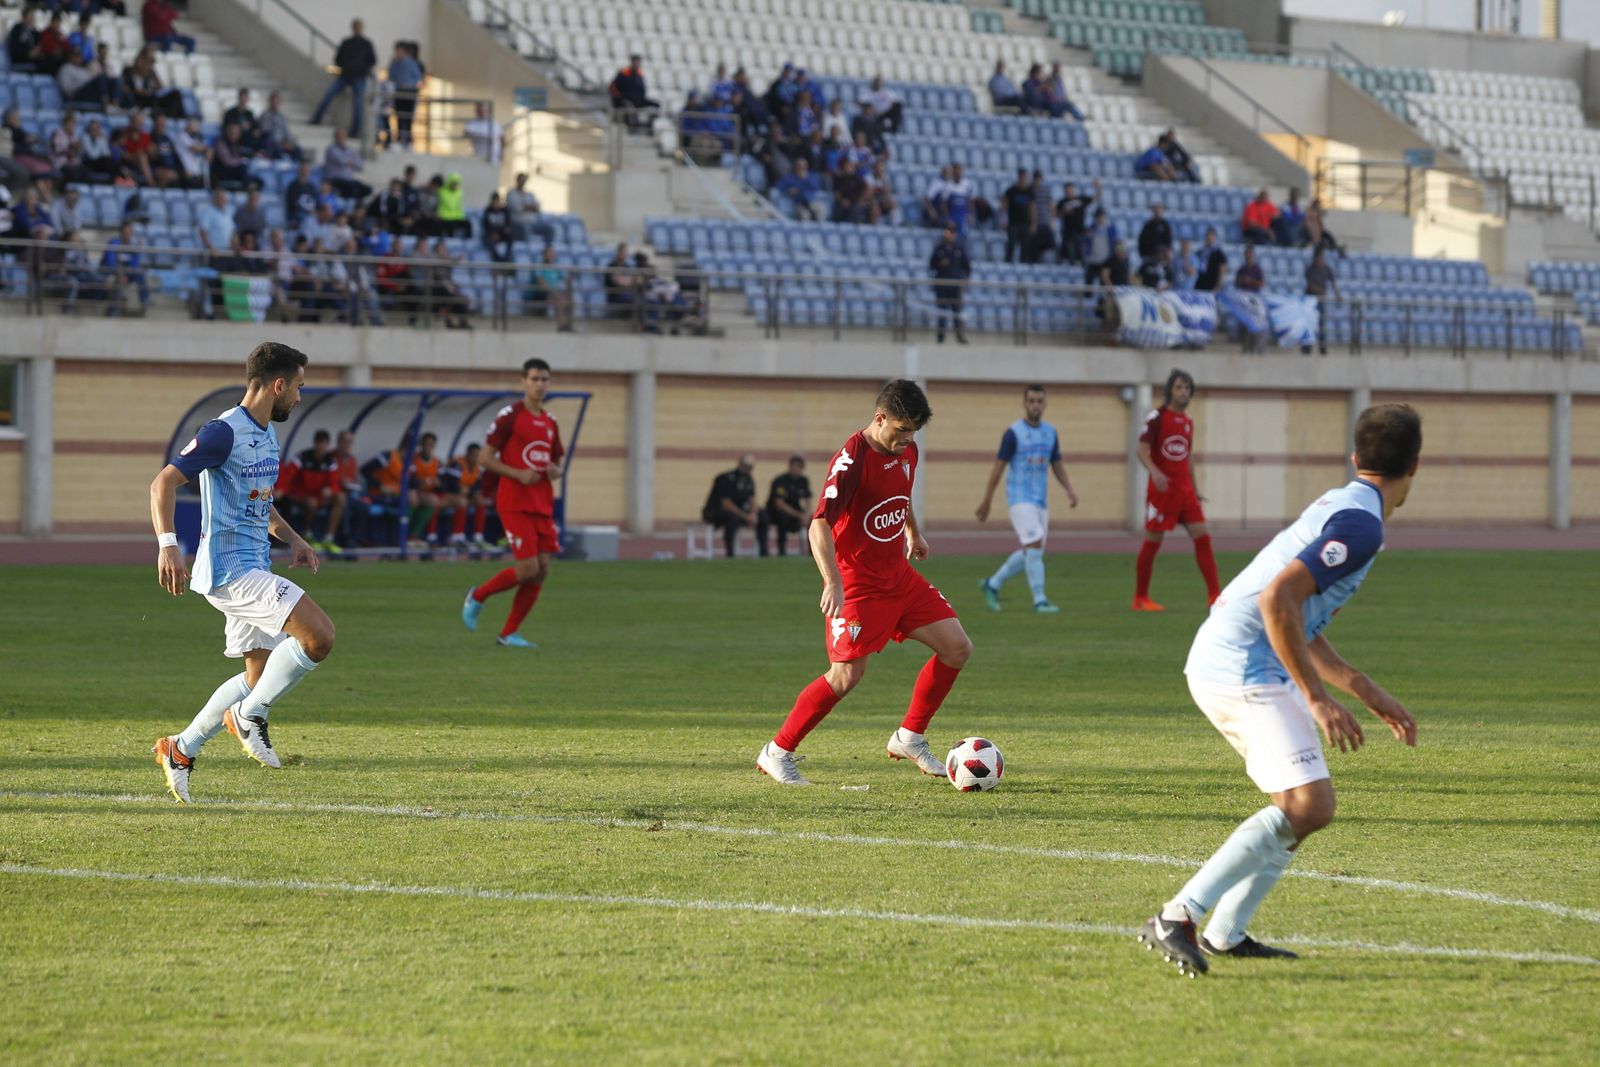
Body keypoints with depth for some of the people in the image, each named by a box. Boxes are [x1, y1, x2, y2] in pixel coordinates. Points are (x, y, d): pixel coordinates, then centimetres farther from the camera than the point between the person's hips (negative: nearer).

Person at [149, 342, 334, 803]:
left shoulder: (266, 434, 16)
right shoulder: (225, 432, -14)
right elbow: (164, 482, -18)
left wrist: (292, 539, 17)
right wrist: (167, 544, -29)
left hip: (252, 567, 10)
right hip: (230, 569, -10)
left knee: (261, 677, 12)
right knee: (318, 635, -21)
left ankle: (180, 750, 21)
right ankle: (251, 716, -6)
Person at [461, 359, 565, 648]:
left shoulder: (550, 422, 13)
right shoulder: (509, 416, -7)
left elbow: (559, 457, 25)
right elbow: (486, 458, -7)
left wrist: (557, 470, 1)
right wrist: (519, 474, -18)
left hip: (543, 504, 7)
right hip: (515, 503, -7)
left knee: (542, 570, 0)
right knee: (528, 568, -14)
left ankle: (510, 633, 10)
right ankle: (477, 597, 11)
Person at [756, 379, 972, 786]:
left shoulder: (906, 451, 4)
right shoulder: (853, 459, -22)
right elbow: (819, 524, -31)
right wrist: (833, 583, -42)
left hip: (899, 576, 8)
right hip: (857, 581, -8)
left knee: (957, 648, 0)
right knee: (847, 674, -15)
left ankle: (910, 738, 14)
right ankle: (777, 754, 0)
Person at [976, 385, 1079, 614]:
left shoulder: (1050, 432, 9)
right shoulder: (1013, 433, -8)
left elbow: (1057, 465, 15)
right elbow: (998, 466, -6)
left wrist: (1070, 490, -2)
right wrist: (986, 501, -6)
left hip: (1041, 501, 7)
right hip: (1020, 500, -7)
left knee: (1030, 555, 8)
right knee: (1034, 546, -17)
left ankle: (992, 584, 24)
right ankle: (1039, 601, -14)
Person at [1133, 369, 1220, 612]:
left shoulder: (1188, 421, 14)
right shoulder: (1157, 417, -6)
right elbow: (1142, 450, -13)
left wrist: (1194, 490, 23)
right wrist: (1154, 472, -32)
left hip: (1184, 489, 6)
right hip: (1162, 489, -6)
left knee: (1202, 537, -3)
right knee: (1153, 541, -1)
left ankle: (1214, 594, -1)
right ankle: (1140, 598, 9)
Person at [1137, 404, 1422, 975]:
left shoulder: (1338, 507, 19)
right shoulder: (1361, 523, -13)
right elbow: (1277, 599, -25)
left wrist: (1371, 696, 27)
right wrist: (1318, 699, -22)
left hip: (1223, 664, 10)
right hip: (1244, 671, -10)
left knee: (1301, 804, 17)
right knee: (1309, 806, -17)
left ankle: (1225, 934, 16)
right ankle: (1178, 918, -19)